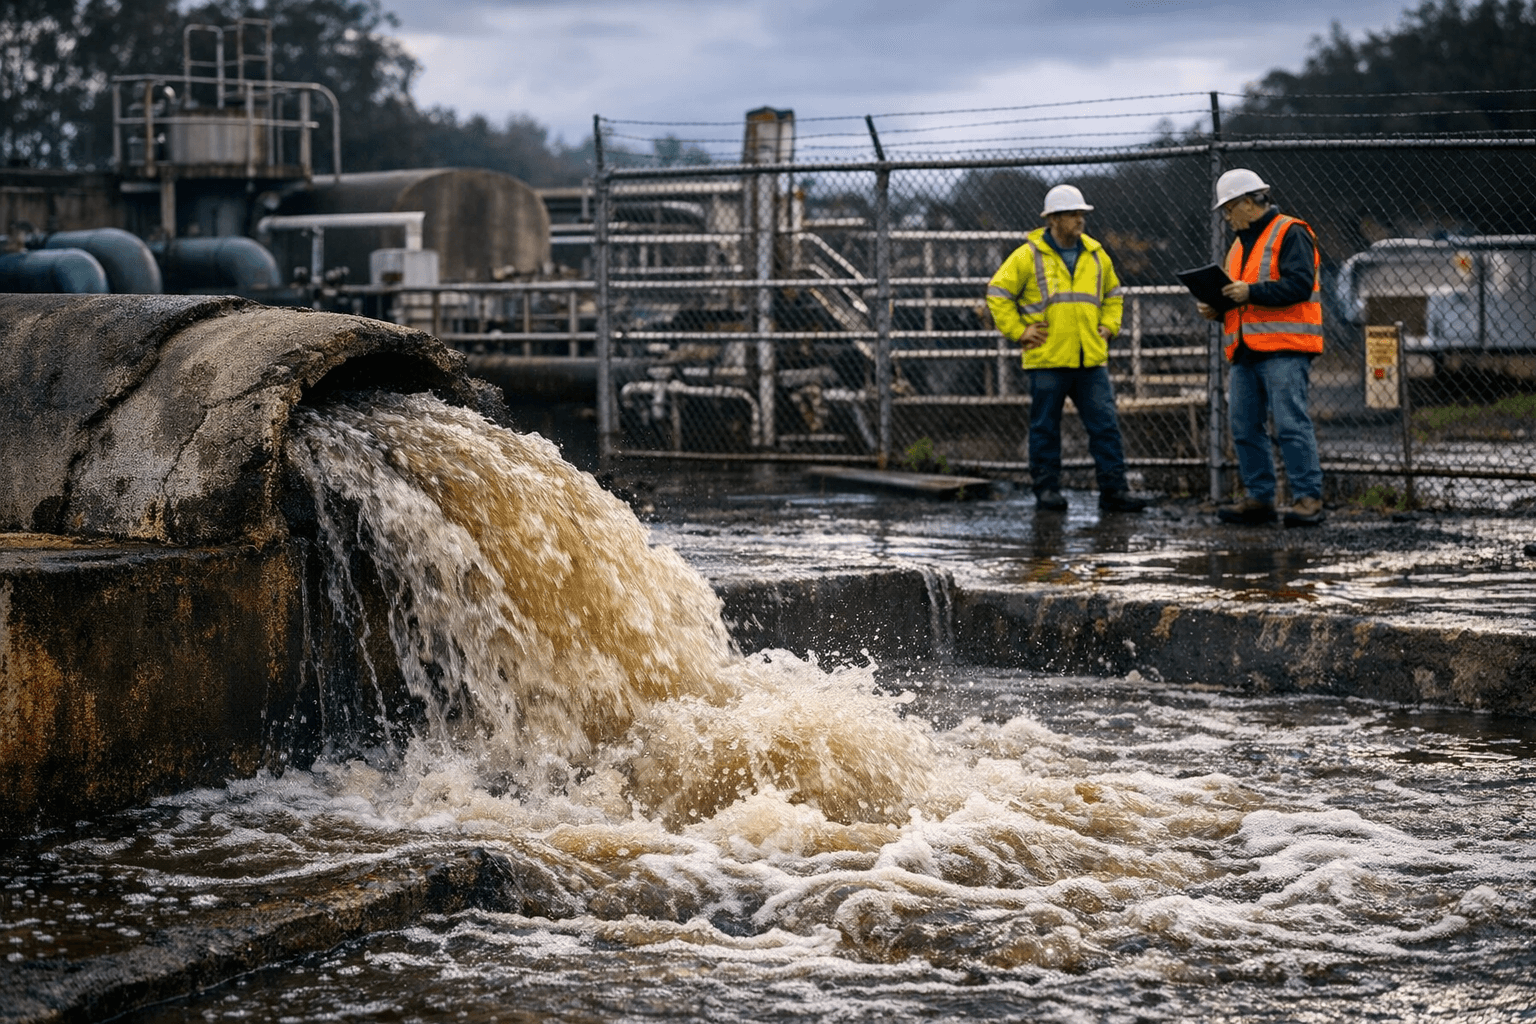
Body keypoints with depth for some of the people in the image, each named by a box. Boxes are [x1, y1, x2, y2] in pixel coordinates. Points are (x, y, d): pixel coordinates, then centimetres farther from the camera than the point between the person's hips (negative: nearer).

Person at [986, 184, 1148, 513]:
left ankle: (1114, 490, 0)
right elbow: (997, 293, 1)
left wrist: (1108, 326, 14)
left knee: (1105, 424, -2)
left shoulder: (1096, 256, 13)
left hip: (1091, 359, 4)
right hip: (1047, 359, -4)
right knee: (1045, 427, 4)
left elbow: (1112, 294, 29)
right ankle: (1046, 490, 13)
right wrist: (1018, 330, -4)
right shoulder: (1028, 256, -2)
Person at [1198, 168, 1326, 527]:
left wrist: (1251, 292, -20)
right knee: (1245, 427, 6)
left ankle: (1308, 497, -9)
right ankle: (1259, 498, 11)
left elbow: (1300, 283, -16)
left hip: (1284, 349, -9)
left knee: (1291, 424, -12)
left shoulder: (1290, 234, -3)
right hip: (1246, 351, 9)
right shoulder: (1240, 245, 24)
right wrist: (1218, 310, 10)